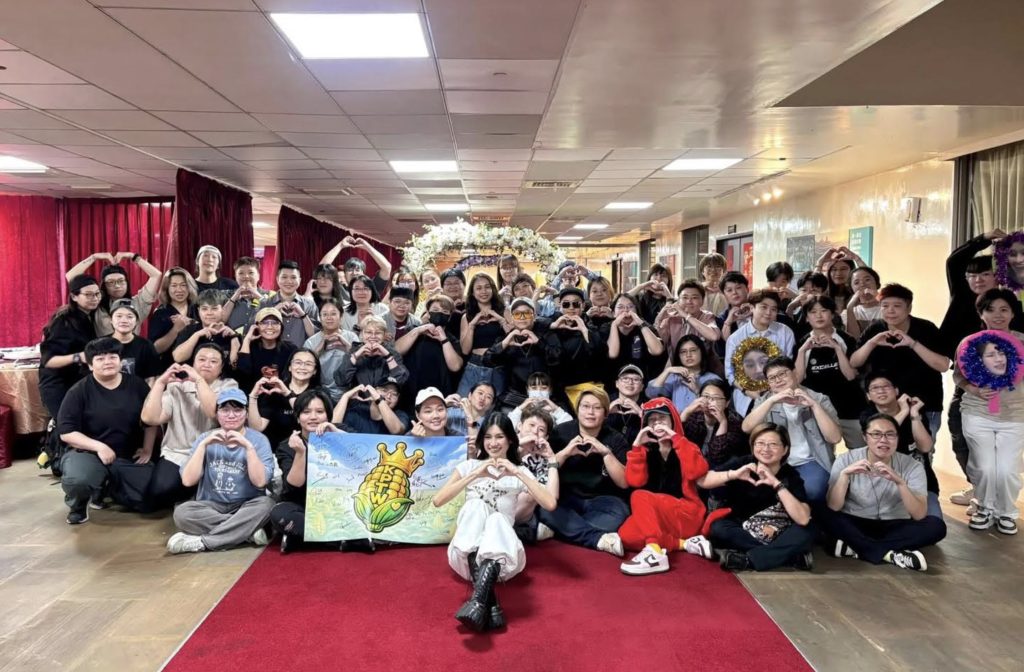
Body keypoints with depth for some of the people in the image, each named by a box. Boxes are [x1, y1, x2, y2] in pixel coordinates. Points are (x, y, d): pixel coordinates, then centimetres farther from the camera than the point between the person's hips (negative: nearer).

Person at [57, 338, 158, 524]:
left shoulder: (137, 385, 3)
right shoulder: (79, 391, -6)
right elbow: (66, 432, -10)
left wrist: (147, 449, 5)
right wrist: (99, 446, -22)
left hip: (129, 457, 3)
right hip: (89, 453, -3)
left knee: (153, 499, -11)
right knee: (77, 480, -38)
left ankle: (106, 489, 20)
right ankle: (78, 505, 3)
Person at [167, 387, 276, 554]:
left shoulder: (258, 440, -4)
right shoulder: (205, 438, 3)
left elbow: (260, 482, -17)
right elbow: (188, 481, -9)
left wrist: (248, 446, -25)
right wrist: (204, 445, -17)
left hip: (245, 508, -1)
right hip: (211, 507, 2)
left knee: (266, 503, -32)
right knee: (181, 512, -27)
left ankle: (201, 542, -28)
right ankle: (248, 530, -23)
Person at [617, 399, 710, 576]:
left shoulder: (686, 448, 7)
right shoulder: (646, 450, 12)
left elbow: (697, 471, -18)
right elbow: (635, 481, -6)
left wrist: (676, 438, -18)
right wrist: (637, 446, -11)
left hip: (686, 515, -3)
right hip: (656, 517, 4)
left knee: (640, 497, -29)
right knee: (626, 536, -27)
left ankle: (654, 551, -43)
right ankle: (683, 543, -20)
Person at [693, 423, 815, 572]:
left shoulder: (791, 476, -12)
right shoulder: (742, 463, -12)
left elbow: (803, 519, -28)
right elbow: (701, 481, -21)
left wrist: (777, 484, -34)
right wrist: (734, 474, -36)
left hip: (775, 536, 0)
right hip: (739, 531, 0)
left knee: (805, 534, -27)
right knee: (718, 528, -31)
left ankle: (743, 559, -31)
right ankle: (789, 555, -25)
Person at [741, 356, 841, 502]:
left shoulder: (819, 399, 4)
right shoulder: (765, 401, 10)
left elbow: (835, 438, -8)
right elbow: (746, 428, -9)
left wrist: (814, 405, -14)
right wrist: (771, 400, -17)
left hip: (810, 462, -1)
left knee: (811, 489, -34)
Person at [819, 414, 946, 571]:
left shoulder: (912, 466, -9)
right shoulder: (846, 460, -11)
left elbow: (919, 515, -20)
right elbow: (833, 508, -19)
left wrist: (899, 482, -34)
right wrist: (844, 474, -32)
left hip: (895, 527, 2)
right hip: (854, 525, -1)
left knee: (936, 526, -24)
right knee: (825, 517, -30)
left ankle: (854, 546, -26)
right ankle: (891, 554, -25)